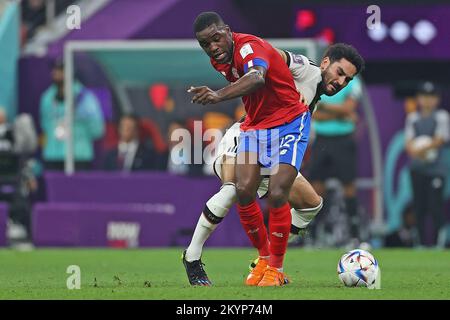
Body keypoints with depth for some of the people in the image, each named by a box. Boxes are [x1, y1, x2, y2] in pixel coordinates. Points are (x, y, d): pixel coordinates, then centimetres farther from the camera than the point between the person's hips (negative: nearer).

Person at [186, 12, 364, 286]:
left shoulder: (249, 46, -25)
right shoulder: (219, 60, 2)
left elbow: (257, 78, -48)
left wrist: (219, 96, -63)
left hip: (289, 122, -7)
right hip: (254, 126, 7)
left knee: (277, 194, -17)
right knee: (244, 190, -12)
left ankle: (276, 269, -1)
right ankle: (264, 258, 7)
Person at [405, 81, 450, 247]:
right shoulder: (412, 118, 12)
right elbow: (409, 143, 4)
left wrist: (423, 149, -23)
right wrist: (415, 151, -19)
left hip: (436, 168, -4)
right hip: (417, 169, 4)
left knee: (435, 205, -8)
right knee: (419, 205, 4)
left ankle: (436, 241, -4)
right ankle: (422, 241, 10)